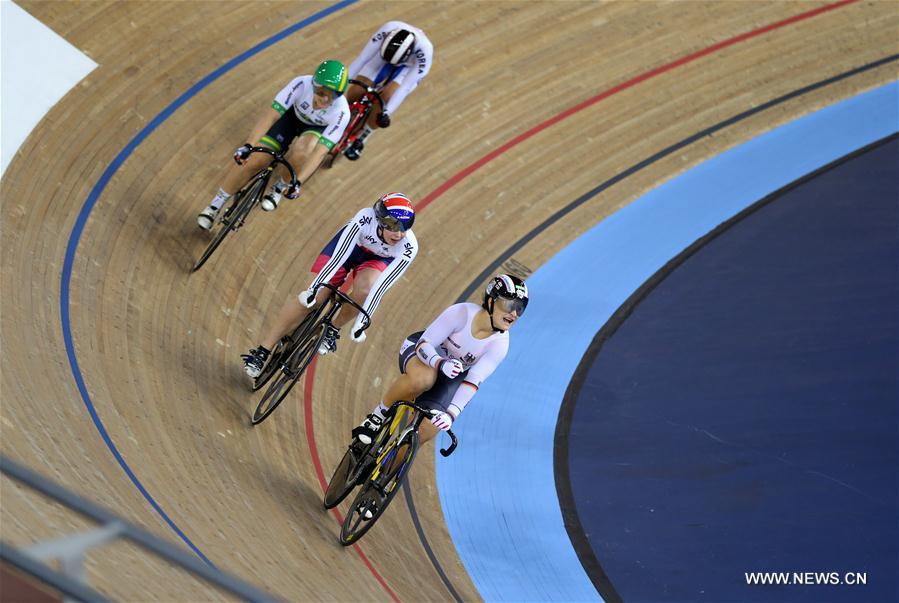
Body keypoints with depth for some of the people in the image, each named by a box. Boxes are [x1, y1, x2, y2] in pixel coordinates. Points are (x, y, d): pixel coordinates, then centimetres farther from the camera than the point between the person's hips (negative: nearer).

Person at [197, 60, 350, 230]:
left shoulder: (341, 113, -36)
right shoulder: (302, 84, -37)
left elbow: (320, 151, -38)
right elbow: (272, 114, -36)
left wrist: (298, 182, -46)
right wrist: (248, 145, -46)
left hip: (317, 128, -1)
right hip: (291, 116, 1)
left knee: (300, 153, -35)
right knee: (254, 160, -11)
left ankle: (279, 188, -3)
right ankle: (215, 205, 9)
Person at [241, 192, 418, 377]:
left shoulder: (409, 248, -34)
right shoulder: (365, 218, -37)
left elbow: (380, 286, -33)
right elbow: (340, 253, -37)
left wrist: (362, 322, -33)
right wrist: (315, 287, -42)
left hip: (378, 259, 0)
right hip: (349, 244, 0)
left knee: (364, 289, -33)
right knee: (314, 297, -14)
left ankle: (333, 330, -4)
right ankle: (262, 351, -5)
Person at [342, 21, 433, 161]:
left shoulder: (424, 51, -42)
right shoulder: (387, 30, -40)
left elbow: (405, 86, -38)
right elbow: (362, 58, -34)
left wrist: (387, 112, -41)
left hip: (410, 65, -2)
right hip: (382, 56, 2)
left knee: (385, 98, -23)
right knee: (354, 93, -9)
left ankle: (360, 141, 0)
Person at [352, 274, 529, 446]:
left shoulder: (500, 343, -24)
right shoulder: (462, 313, -30)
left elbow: (473, 381, -30)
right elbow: (423, 345, -29)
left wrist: (451, 413, -43)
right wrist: (441, 363, -50)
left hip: (449, 379, 3)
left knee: (428, 429, -18)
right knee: (423, 378, -40)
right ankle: (379, 414, -15)